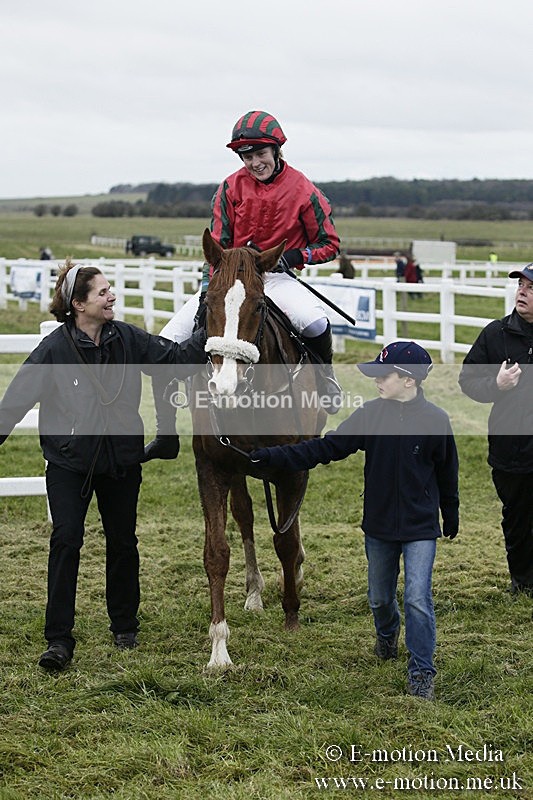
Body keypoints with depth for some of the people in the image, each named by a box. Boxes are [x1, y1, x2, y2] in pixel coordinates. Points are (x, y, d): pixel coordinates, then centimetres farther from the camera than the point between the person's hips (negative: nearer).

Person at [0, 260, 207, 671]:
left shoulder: (128, 339, -3)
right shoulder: (55, 348, -12)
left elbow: (178, 359, 4)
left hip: (121, 460, 3)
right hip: (69, 461, -3)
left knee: (122, 544, 11)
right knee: (66, 541, -10)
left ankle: (125, 627, 28)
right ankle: (59, 638, -5)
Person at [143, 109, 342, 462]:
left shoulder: (303, 191, -7)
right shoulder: (231, 188, 0)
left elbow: (330, 245, 1)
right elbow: (217, 243, 3)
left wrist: (294, 255, -17)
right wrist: (209, 289, -10)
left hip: (276, 277, -3)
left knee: (315, 323, -38)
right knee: (167, 342, -10)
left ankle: (325, 381, -4)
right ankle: (166, 436, 2)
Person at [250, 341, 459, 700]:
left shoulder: (435, 420, -12)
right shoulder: (370, 415, -5)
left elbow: (447, 472, 1)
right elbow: (325, 448, -7)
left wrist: (451, 518, 11)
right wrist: (271, 457, -14)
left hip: (420, 528, -4)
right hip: (379, 526, 4)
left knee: (418, 599, -11)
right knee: (380, 598, 18)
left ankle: (422, 672, 3)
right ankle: (387, 636, 50)